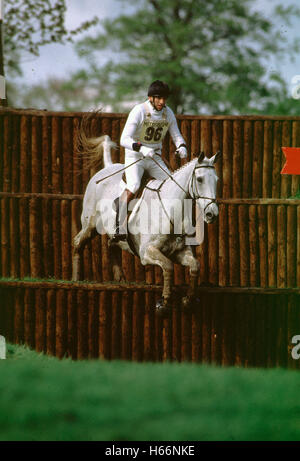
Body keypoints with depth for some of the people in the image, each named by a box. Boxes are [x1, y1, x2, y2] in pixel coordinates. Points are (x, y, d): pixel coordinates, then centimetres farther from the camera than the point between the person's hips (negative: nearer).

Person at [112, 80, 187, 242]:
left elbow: (176, 135, 8)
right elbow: (124, 139, -26)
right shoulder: (139, 111, -20)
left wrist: (181, 147, -16)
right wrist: (141, 149, -43)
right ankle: (119, 228, -29)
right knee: (133, 186, -29)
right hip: (134, 157, -6)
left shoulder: (168, 113, -2)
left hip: (155, 158, 6)